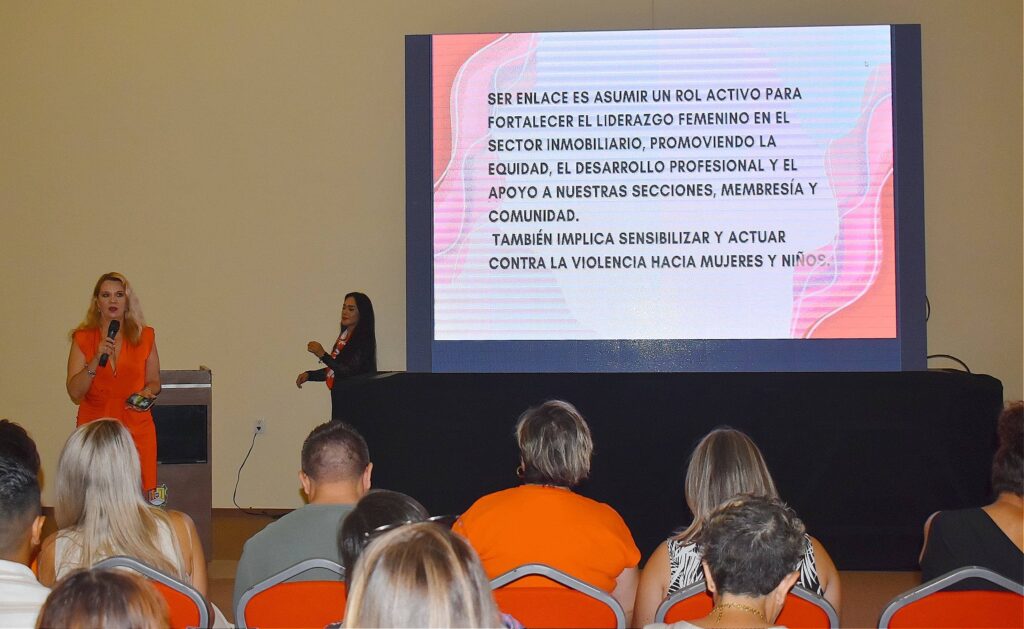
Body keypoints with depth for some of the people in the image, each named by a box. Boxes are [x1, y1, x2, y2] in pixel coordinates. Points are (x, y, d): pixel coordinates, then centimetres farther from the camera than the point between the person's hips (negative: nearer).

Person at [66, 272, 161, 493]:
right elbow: (75, 393, -3)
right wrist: (97, 359, -14)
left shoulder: (145, 336, 6)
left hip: (136, 429, 1)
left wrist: (147, 392, -7)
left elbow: (154, 382, 15)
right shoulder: (83, 339, 4)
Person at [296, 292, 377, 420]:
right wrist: (309, 375, 10)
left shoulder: (362, 341, -12)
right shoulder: (344, 337, 13)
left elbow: (349, 372, -22)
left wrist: (323, 355, -26)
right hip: (339, 399, 8)